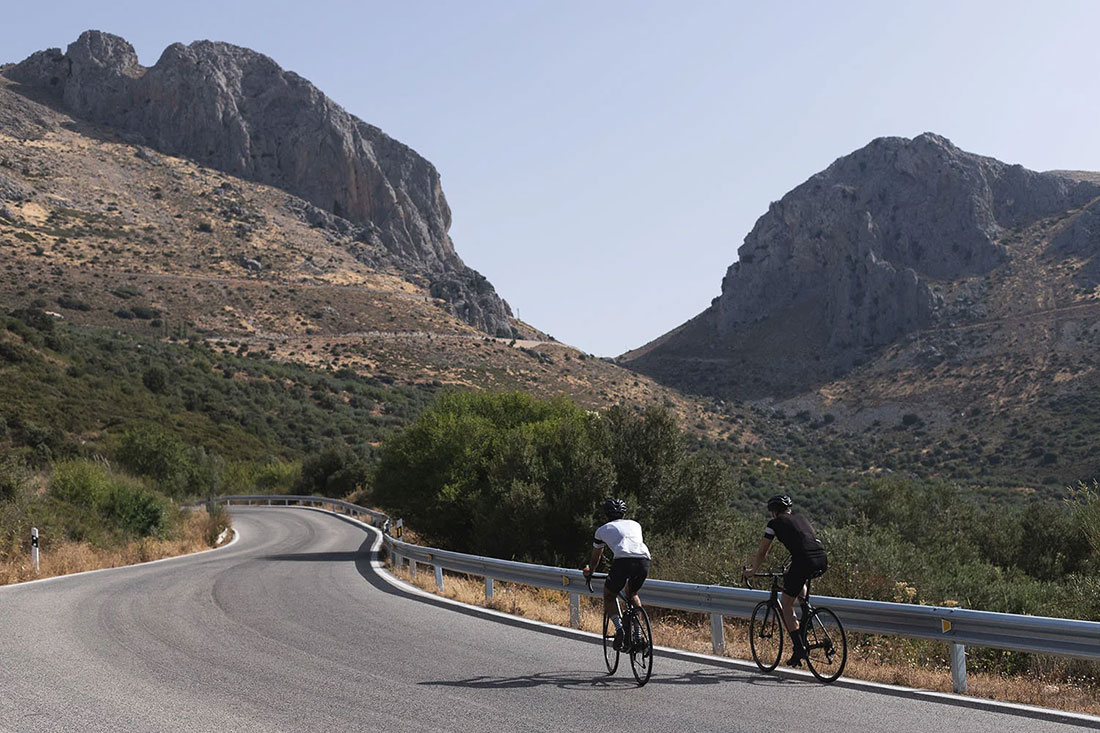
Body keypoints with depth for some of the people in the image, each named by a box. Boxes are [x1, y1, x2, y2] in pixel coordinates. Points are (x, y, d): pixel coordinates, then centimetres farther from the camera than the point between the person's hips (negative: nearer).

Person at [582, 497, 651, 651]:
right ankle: (638, 634, 22)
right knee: (632, 595, 31)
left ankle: (619, 628, -2)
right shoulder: (635, 525, 34)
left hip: (622, 561, -3)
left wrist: (589, 571, 62)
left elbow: (595, 559, 41)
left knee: (608, 597, 21)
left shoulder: (602, 530, 27)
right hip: (644, 562, 3)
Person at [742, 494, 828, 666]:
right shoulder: (800, 518, 30)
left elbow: (762, 552, 21)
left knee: (786, 604, 9)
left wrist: (752, 571, 38)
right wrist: (791, 569, 57)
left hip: (804, 562, -6)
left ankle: (799, 649, -1)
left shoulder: (775, 523, 14)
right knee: (798, 580, 39)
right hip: (823, 561, 6)